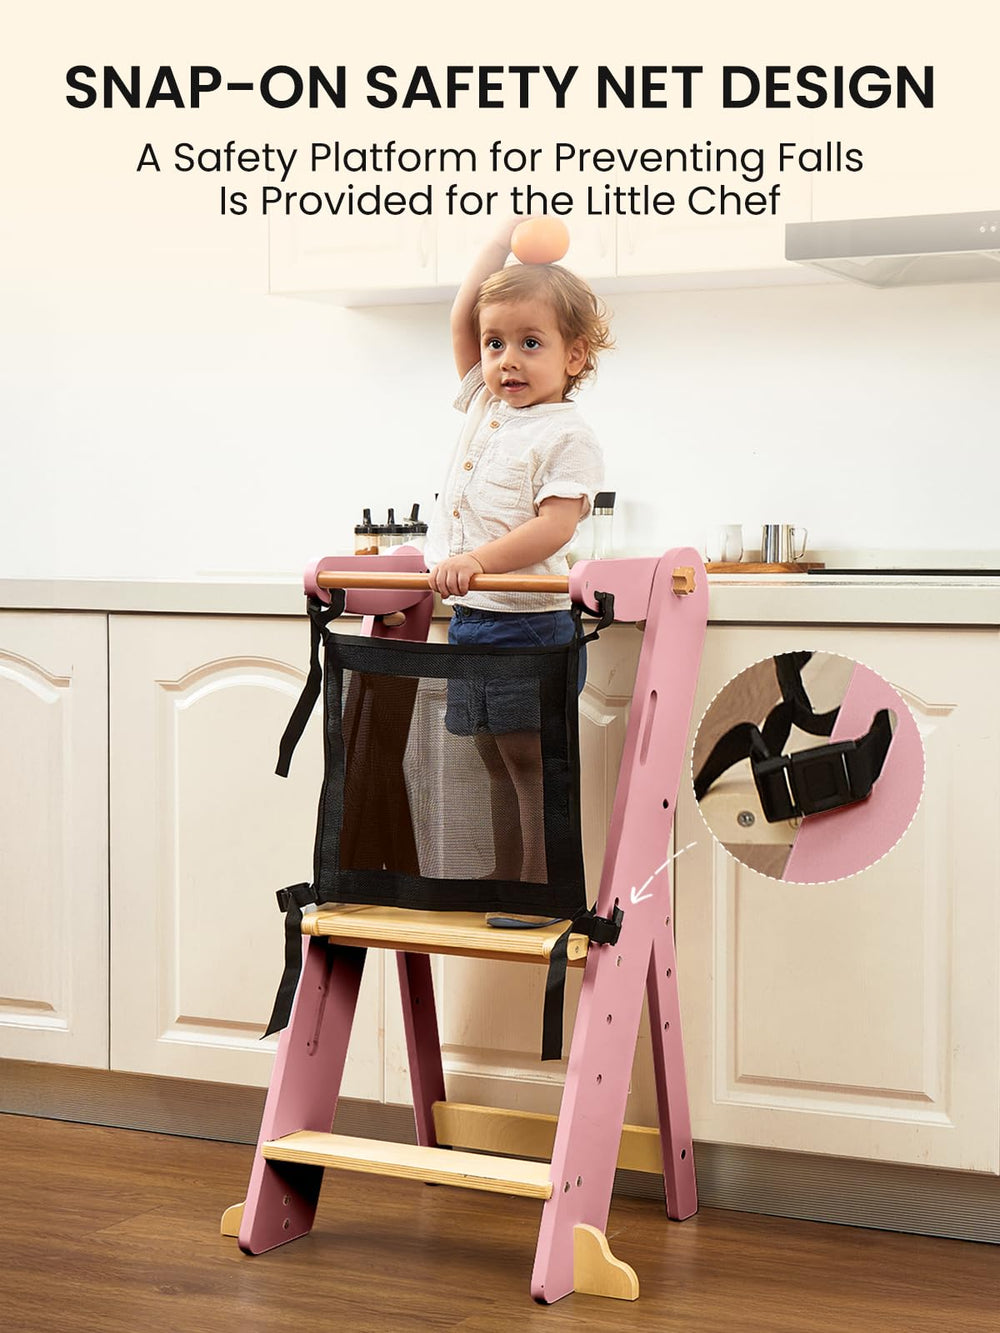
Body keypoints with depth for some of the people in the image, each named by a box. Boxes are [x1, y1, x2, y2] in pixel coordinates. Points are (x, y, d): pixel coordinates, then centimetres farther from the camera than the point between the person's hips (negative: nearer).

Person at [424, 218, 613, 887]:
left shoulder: (568, 436, -11)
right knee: (498, 759, 15)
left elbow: (554, 527, -22)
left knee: (529, 760, -5)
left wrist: (479, 560, -33)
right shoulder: (486, 405, 11)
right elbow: (463, 316, 15)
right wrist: (508, 235, 15)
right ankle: (504, 890, 23)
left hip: (527, 623, -8)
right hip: (471, 615, 8)